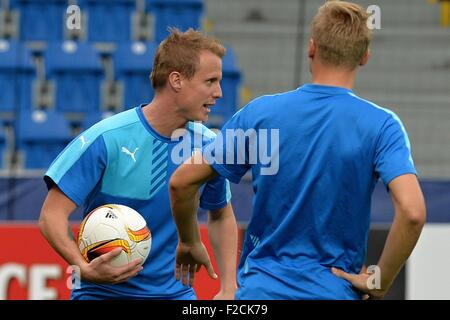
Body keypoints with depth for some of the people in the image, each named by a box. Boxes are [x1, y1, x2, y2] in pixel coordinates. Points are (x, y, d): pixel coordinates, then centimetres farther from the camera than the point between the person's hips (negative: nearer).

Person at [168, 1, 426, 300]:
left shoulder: (260, 113, -2)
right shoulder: (382, 126, -8)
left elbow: (181, 181, 1)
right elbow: (412, 212, -22)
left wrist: (189, 243, 19)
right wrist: (380, 282, -8)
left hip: (260, 287, 1)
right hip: (335, 291, -1)